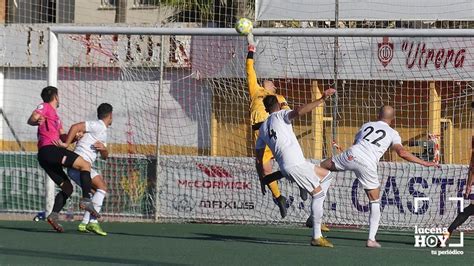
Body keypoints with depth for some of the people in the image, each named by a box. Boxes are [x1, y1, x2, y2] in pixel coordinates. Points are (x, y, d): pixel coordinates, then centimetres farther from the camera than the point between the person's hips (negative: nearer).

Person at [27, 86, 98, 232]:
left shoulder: (56, 116, 31)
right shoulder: (45, 107, 5)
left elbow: (63, 137, 26)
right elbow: (31, 120, -12)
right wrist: (36, 120, -35)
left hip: (45, 156, 10)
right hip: (49, 149, -10)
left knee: (67, 187, 9)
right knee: (85, 165, -15)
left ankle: (54, 215, -5)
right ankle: (86, 200, -26)